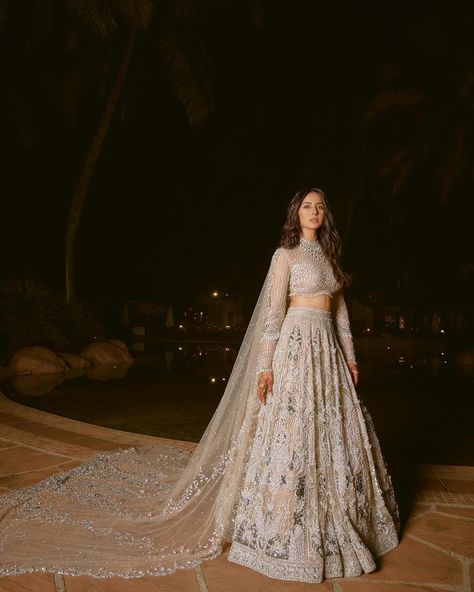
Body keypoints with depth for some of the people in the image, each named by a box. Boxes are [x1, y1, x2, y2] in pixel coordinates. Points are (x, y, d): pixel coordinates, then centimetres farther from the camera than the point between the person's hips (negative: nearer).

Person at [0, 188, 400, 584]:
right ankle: (283, 528, 9)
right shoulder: (285, 254, -5)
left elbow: (340, 309, 18)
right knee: (290, 430, -5)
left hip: (328, 348, 8)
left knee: (334, 430, 12)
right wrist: (265, 365, -17)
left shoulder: (329, 255, 16)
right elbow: (273, 311, -12)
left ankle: (328, 517, 29)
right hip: (296, 345, -7)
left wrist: (350, 357, 15)